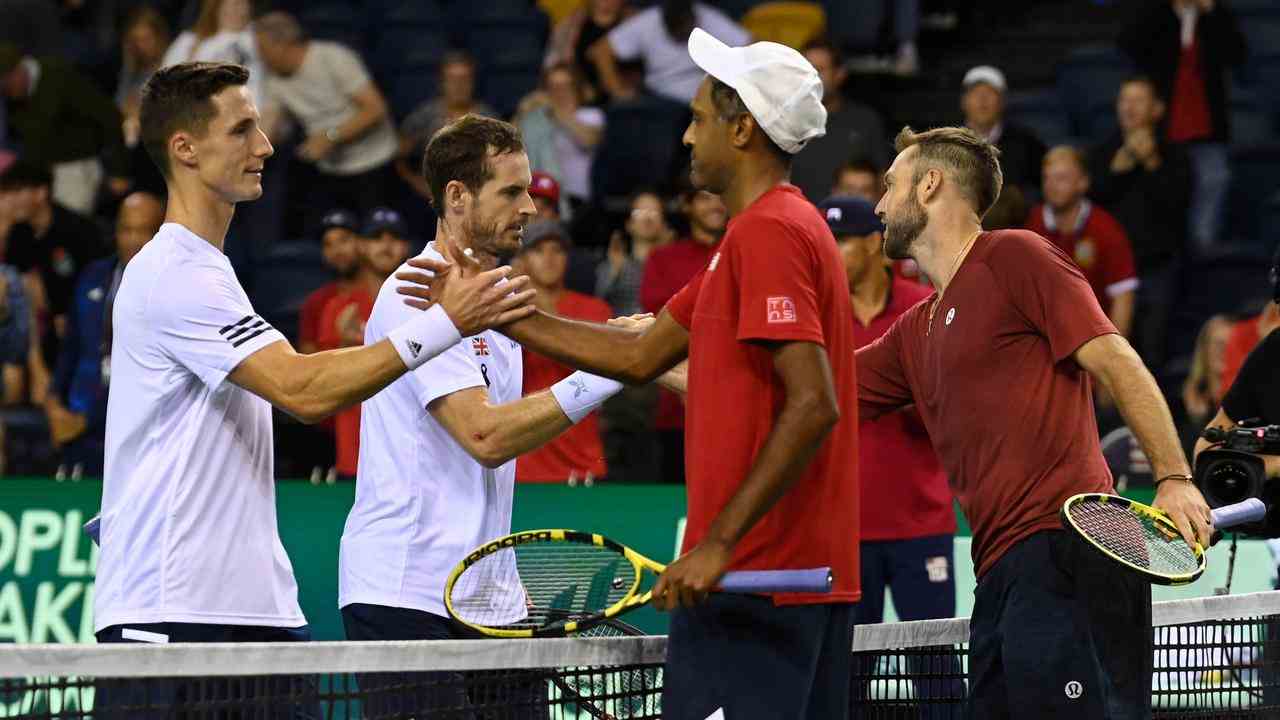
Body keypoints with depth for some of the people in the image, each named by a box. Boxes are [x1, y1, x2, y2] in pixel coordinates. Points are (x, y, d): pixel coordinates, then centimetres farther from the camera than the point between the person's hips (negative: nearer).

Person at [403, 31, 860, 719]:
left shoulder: (768, 234, -14)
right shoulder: (771, 229, 20)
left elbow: (814, 404, -22)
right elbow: (641, 355, 23)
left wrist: (719, 542, -23)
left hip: (752, 584, -10)